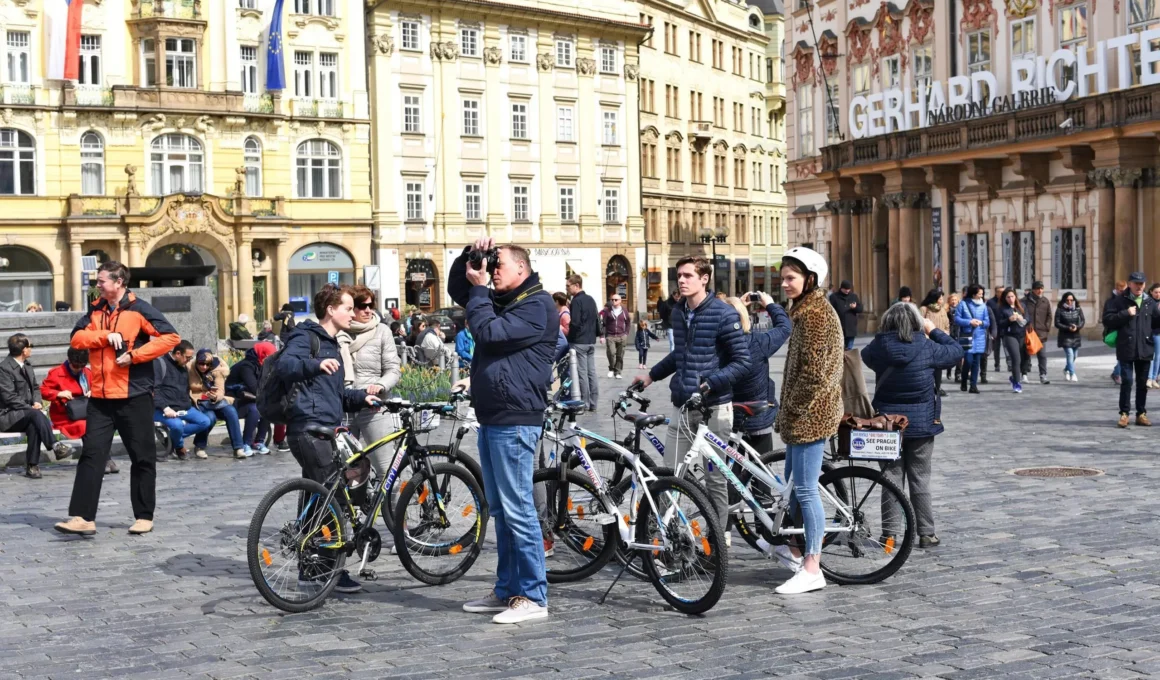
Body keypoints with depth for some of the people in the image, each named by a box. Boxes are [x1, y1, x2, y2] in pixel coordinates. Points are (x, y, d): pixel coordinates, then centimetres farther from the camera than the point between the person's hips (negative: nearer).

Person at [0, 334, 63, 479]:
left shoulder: (27, 364, 12)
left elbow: (35, 387, 19)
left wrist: (37, 403, -2)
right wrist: (31, 408, -18)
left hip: (27, 412, 6)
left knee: (33, 425, -29)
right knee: (35, 414, -34)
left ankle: (32, 466, -31)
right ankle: (54, 447, -36)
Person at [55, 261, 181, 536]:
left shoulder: (139, 309, -5)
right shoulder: (95, 310, 12)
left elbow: (171, 337, -13)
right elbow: (77, 338, 2)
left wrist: (134, 355, -17)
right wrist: (106, 335, -14)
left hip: (134, 395, -5)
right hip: (100, 396, 5)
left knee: (142, 457, 4)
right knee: (91, 454, -2)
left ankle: (144, 516, 14)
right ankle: (83, 517, -3)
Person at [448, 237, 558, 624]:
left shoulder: (537, 305, -10)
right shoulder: (499, 301, 18)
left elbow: (490, 333, -18)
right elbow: (456, 290, 27)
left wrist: (479, 290, -7)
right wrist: (469, 257, 11)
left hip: (514, 421, -10)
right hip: (491, 418, 10)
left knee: (517, 509, -8)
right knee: (500, 510, 13)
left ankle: (533, 597, -3)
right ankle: (506, 590, 20)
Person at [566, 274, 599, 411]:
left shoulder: (577, 301, -14)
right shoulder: (591, 299, 12)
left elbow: (575, 323, -19)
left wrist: (569, 337, -6)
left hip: (578, 342, -8)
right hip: (591, 341, 8)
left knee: (581, 373, -4)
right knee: (591, 371, 9)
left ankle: (584, 403, -3)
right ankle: (593, 403, 12)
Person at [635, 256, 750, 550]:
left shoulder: (724, 314, -8)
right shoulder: (678, 312, 11)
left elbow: (741, 360, -10)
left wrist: (709, 384, -20)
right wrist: (651, 375, 23)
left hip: (713, 407, -5)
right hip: (682, 405, 5)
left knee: (714, 478, 5)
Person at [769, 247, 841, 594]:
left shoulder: (814, 314, -17)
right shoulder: (807, 311, 17)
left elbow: (813, 372, -22)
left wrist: (792, 409, -13)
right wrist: (786, 412, 20)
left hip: (810, 413, -11)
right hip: (803, 413, 11)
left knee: (805, 488, -8)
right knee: (794, 483, 18)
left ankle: (812, 569, -4)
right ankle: (797, 550, 31)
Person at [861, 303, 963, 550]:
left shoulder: (879, 348, -8)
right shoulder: (926, 348, -10)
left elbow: (866, 356, 15)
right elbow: (957, 351, 5)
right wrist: (934, 330, 14)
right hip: (921, 423, 0)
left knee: (891, 477, 8)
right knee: (920, 479, 8)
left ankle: (889, 532, 8)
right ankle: (926, 533, 13)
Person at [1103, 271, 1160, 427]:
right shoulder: (1118, 301, -1)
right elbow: (1107, 320, -6)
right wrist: (1125, 314, -15)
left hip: (1145, 349, 3)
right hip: (1126, 349, -3)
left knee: (1142, 383, 9)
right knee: (1127, 381, -4)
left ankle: (1141, 414, 18)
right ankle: (1124, 413, 5)